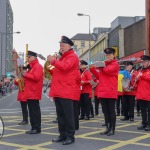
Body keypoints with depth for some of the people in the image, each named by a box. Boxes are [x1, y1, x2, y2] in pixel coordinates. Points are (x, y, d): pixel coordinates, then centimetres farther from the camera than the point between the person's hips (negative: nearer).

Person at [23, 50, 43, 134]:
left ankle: (37, 128, -4)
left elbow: (36, 77, -22)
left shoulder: (38, 66, -9)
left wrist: (25, 74, -15)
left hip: (34, 93, -10)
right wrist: (25, 75, 8)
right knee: (32, 111, 10)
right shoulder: (32, 67, 23)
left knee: (35, 110, -8)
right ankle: (34, 128, 14)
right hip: (30, 93, 10)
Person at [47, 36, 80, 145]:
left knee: (68, 114, -5)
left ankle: (70, 136, 2)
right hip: (59, 91, 9)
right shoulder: (62, 57, 23)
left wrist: (53, 60, -14)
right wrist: (50, 69, 11)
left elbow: (65, 67, -23)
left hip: (67, 91, -9)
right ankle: (62, 135, 18)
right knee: (60, 114, 11)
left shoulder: (72, 56, -5)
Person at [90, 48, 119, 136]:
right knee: (105, 111, 9)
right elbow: (99, 76, 17)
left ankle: (112, 129, 5)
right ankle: (108, 128, 17)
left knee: (111, 110, -1)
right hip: (103, 91, 7)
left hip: (111, 92, -6)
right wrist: (92, 69, 4)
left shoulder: (115, 64, -1)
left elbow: (108, 70, -19)